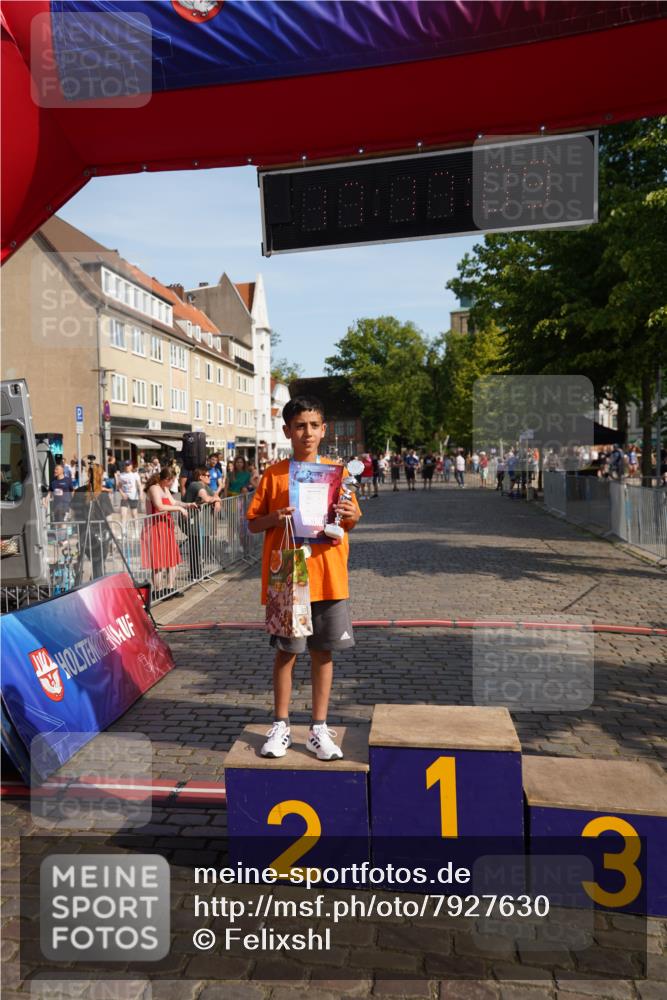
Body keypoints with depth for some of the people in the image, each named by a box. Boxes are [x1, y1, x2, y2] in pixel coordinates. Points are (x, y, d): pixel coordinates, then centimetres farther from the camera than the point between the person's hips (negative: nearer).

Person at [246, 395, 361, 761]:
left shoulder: (336, 471, 5)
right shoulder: (274, 475, 0)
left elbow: (350, 522, 12)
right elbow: (252, 524, 3)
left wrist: (350, 516, -11)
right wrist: (275, 518, -17)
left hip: (328, 576, 2)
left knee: (323, 651, 8)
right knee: (286, 651, 7)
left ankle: (319, 728, 21)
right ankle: (280, 726, 22)